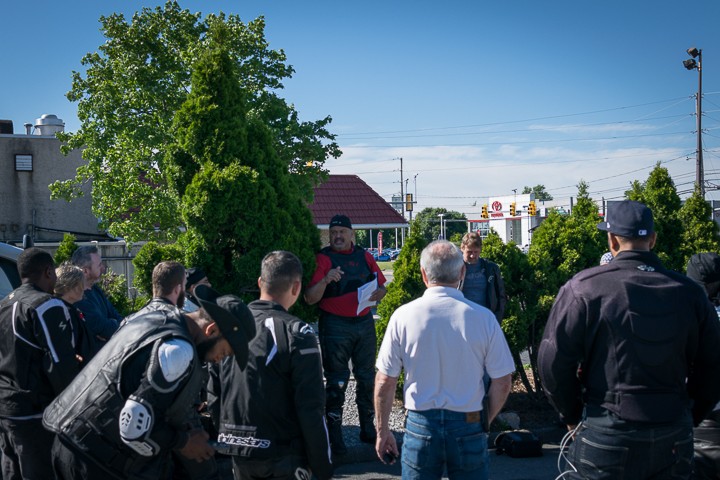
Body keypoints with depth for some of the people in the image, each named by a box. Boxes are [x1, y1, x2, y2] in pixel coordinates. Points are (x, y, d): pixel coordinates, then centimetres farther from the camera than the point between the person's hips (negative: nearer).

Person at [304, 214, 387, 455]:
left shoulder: (364, 257, 11)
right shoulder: (322, 258, -2)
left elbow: (381, 286, 18)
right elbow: (310, 298, -9)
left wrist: (378, 293, -5)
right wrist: (325, 280, -26)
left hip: (364, 323, 4)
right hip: (335, 325, -4)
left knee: (367, 377, 11)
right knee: (336, 381, 0)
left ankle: (368, 428, 23)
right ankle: (334, 435, 7)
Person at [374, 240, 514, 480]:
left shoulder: (403, 316, -8)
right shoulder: (484, 317, -7)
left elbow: (385, 382, -3)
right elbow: (502, 383, -2)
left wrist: (382, 431, 9)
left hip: (421, 425, 0)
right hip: (469, 426, 0)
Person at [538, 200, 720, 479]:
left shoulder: (584, 289, -9)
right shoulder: (689, 293, 2)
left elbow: (554, 362, -9)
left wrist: (572, 416, 5)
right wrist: (688, 418, 18)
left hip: (606, 435, -3)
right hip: (674, 441, 4)